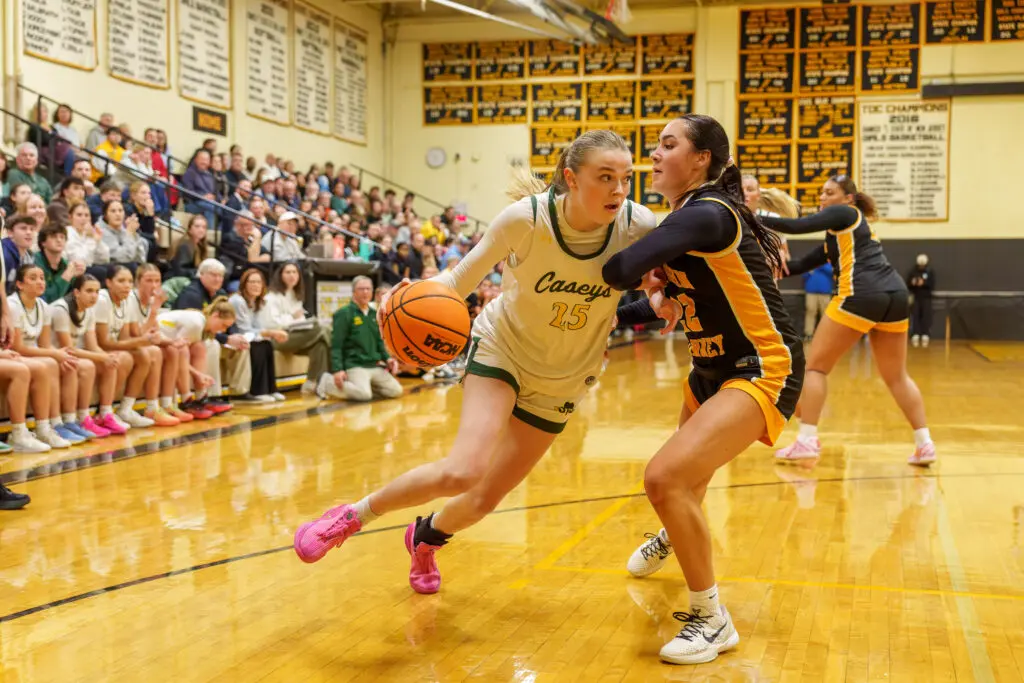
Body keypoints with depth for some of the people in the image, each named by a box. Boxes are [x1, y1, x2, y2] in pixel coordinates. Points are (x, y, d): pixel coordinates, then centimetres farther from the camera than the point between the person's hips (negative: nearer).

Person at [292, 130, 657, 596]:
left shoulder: (637, 225, -21)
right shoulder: (526, 217, -26)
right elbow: (462, 280, -14)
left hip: (561, 380, 3)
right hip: (502, 347, -3)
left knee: (484, 499, 7)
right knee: (464, 471, -26)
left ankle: (426, 538, 43)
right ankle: (351, 517, -1)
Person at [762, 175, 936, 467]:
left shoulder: (844, 214, 6)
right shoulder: (841, 234, 29)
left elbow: (798, 226, -8)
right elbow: (803, 264, 24)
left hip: (861, 295, -9)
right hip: (895, 294, 9)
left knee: (816, 366, 1)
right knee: (896, 376, 17)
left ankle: (807, 441, -4)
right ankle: (924, 444, 12)